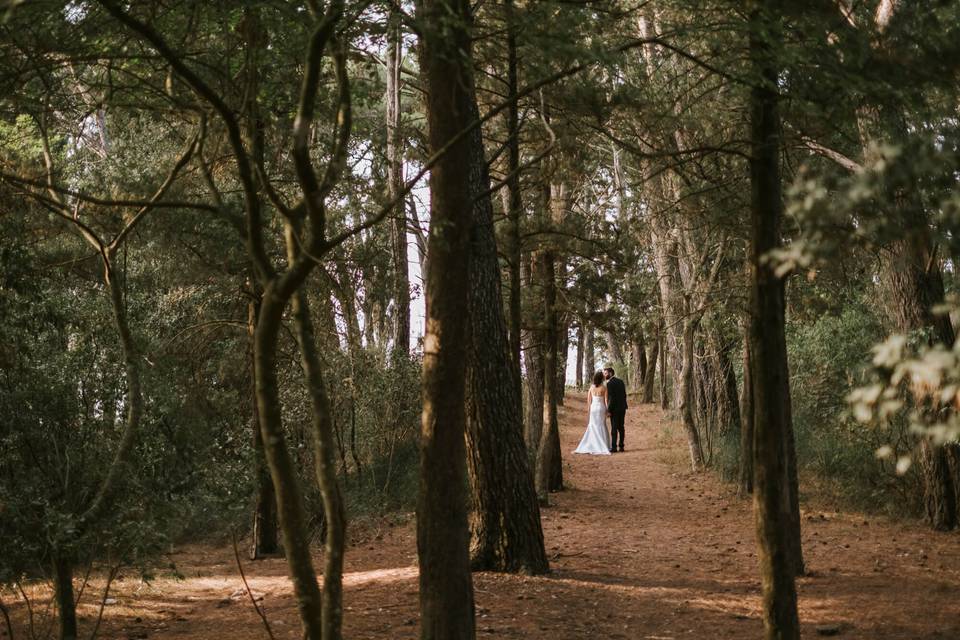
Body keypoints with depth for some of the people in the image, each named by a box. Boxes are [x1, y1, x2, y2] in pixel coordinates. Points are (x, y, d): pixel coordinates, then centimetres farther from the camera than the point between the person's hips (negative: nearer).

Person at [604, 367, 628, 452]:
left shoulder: (610, 383, -13)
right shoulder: (620, 381, 11)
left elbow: (611, 397, -18)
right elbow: (624, 395, 13)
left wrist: (609, 410, -15)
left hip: (615, 408, -7)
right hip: (622, 408, 7)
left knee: (614, 428, -5)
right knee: (620, 427, 10)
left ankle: (613, 447, -5)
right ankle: (621, 446, 11)